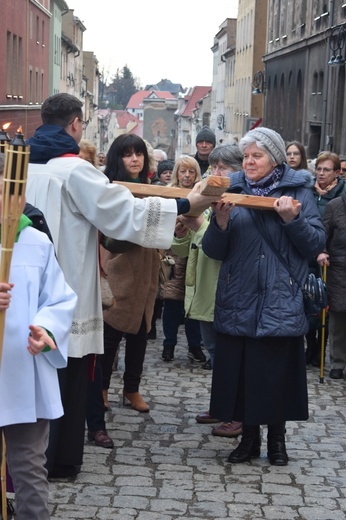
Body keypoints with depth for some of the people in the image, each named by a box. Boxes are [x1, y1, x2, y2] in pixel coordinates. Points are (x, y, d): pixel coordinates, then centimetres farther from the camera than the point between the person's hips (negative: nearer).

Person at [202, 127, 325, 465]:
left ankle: (277, 438, 20)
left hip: (281, 301, -2)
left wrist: (293, 220, -18)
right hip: (239, 301, 2)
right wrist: (221, 221, -14)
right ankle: (249, 435, 20)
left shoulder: (297, 192, 3)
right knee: (240, 371, 4)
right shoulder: (233, 191, 7)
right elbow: (214, 251, 4)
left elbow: (316, 244, -2)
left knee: (277, 371, 3)